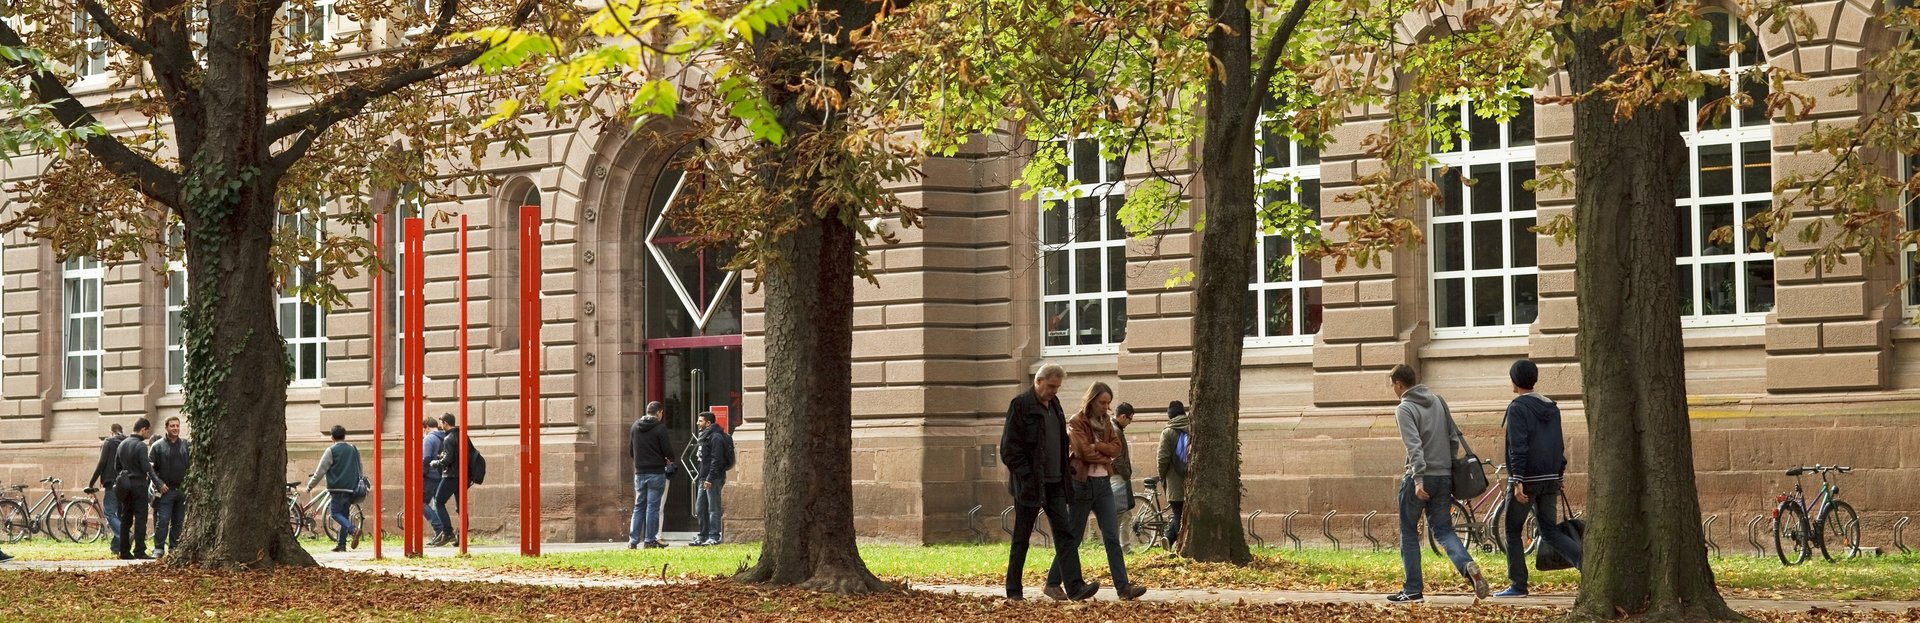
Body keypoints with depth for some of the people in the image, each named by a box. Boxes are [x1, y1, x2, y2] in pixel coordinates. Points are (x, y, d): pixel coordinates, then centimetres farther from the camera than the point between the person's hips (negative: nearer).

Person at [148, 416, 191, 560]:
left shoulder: (186, 445, 8)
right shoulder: (158, 446, -1)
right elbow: (151, 467, -2)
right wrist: (159, 484, -13)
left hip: (182, 490, 3)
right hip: (165, 490, -3)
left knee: (178, 521, 7)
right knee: (162, 521, -8)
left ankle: (174, 548, 14)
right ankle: (159, 549, -4)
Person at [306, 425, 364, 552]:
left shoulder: (331, 451, -4)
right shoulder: (353, 450, 15)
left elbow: (321, 470, -4)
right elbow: (359, 469, 22)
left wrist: (310, 485, 6)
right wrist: (357, 485, 33)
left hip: (338, 488, -6)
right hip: (351, 489, 6)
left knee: (335, 513, -4)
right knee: (344, 515, 11)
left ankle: (353, 529, -28)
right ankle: (341, 544, 8)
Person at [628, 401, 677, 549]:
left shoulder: (635, 426, 6)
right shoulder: (660, 427, -10)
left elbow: (630, 451, 11)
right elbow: (667, 451, -10)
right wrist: (670, 459, 11)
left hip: (639, 472, 5)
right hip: (656, 472, -5)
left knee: (639, 506, 10)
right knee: (653, 506, 0)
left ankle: (633, 541, 5)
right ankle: (650, 541, 0)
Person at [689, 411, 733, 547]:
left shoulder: (716, 437, -13)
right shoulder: (703, 436, 19)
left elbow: (716, 460, -19)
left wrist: (710, 478, -23)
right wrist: (701, 477, 16)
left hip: (713, 479, -10)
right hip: (704, 478, 10)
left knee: (713, 509, -6)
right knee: (700, 509, 12)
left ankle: (714, 537, -4)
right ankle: (703, 536, 19)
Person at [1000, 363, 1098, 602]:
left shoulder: (1054, 404, 14)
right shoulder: (1021, 404, -9)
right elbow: (1009, 448, -13)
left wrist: (1066, 472, 12)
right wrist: (1026, 477, -18)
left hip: (1054, 483, 7)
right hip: (1030, 483, -7)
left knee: (1065, 534, -4)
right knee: (1022, 538, 3)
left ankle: (1074, 587, -11)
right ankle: (1013, 590, 12)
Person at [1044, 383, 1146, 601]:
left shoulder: (1106, 423, 12)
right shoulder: (1076, 423, -8)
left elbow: (1117, 447, 2)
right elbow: (1083, 451, -19)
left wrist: (1096, 446, -12)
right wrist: (1105, 456, -5)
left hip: (1104, 483, 6)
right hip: (1083, 483, -6)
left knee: (1112, 538, -2)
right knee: (1073, 537, 1)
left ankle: (1123, 588, -6)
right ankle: (1052, 584, 14)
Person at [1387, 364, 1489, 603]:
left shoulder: (1404, 410, -9)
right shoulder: (1438, 401, 12)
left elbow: (1414, 447, -20)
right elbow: (1455, 437, 12)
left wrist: (1418, 480, -26)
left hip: (1420, 478, -6)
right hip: (1444, 477, 6)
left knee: (1409, 532, 8)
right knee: (1443, 529, 10)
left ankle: (1413, 590, 9)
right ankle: (1468, 566, -17)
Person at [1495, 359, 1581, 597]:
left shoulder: (1518, 408, -10)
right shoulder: (1551, 408, 14)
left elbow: (1518, 447, -18)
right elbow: (1560, 446, 17)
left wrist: (1518, 481, -20)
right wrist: (1558, 478, 22)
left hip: (1527, 479, -7)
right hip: (1550, 479, 7)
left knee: (1513, 531, 6)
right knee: (1550, 532, 11)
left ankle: (1518, 585, 5)